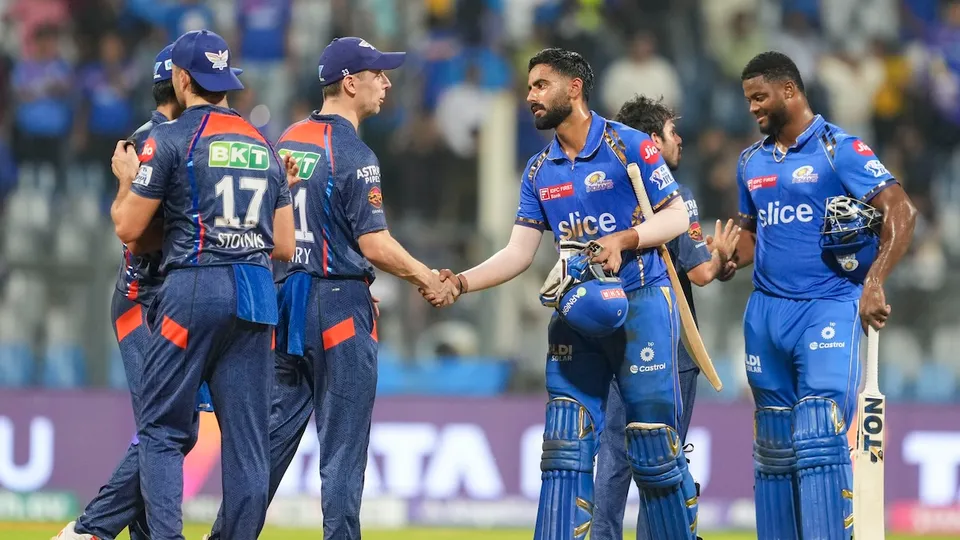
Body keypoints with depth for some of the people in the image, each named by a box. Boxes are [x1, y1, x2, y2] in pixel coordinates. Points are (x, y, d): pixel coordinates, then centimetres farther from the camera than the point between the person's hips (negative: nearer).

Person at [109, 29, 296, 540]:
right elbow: (285, 246, 16)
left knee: (161, 428, -2)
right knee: (247, 436, 5)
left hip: (193, 290, -5)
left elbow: (128, 228, 0)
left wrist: (126, 180, 18)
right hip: (258, 296, 5)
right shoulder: (264, 145, 16)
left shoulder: (172, 138, -2)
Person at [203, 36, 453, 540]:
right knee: (342, 446, -3)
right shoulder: (353, 154, -13)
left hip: (285, 301, 7)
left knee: (272, 435, 10)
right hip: (339, 308, -7)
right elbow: (374, 243, -17)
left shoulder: (287, 141, 11)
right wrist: (428, 279, -3)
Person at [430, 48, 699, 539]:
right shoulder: (539, 171, 11)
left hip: (641, 305, -5)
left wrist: (624, 240, -20)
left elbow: (677, 218, -5)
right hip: (576, 313, 5)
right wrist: (461, 283, -7)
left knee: (654, 452, -4)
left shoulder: (627, 146, -5)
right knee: (565, 452, -1)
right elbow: (518, 253, 7)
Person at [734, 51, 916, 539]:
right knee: (773, 446, 9)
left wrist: (873, 284, -23)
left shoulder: (838, 149, -7)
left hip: (828, 308, -6)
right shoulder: (751, 162, 13)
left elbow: (900, 211, -13)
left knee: (819, 439, -16)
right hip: (767, 311, 6)